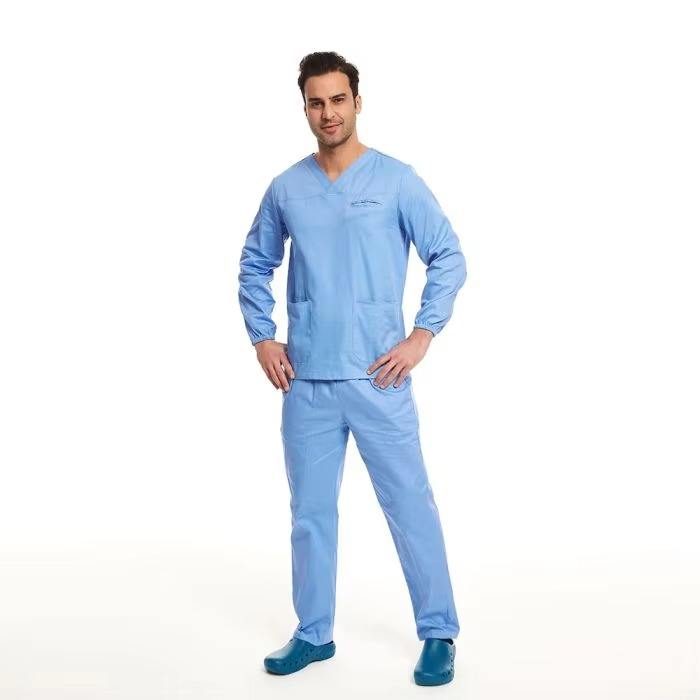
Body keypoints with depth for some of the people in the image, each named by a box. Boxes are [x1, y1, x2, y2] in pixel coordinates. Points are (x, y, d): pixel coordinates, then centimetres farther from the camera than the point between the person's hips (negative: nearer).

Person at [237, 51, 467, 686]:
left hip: (378, 378, -3)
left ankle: (439, 634, 14)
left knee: (410, 506, 1)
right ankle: (313, 633, 25)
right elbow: (255, 266, 18)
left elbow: (449, 258, -1)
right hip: (306, 382, 4)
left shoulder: (397, 180, -3)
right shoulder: (285, 189, 7)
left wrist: (422, 336, -8)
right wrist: (262, 337, 7)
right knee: (310, 512, 11)